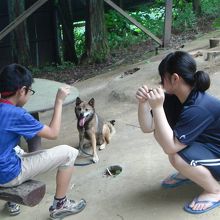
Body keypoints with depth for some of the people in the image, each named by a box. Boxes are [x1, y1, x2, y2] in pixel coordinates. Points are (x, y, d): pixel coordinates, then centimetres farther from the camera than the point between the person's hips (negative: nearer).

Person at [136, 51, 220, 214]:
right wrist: (143, 103, -25)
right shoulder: (174, 97, -8)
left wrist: (157, 107, -38)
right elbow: (148, 127, -7)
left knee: (178, 158, -32)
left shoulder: (198, 108, -34)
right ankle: (188, 173, 16)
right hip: (204, 144, 9)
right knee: (160, 133, -4)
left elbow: (169, 147, -34)